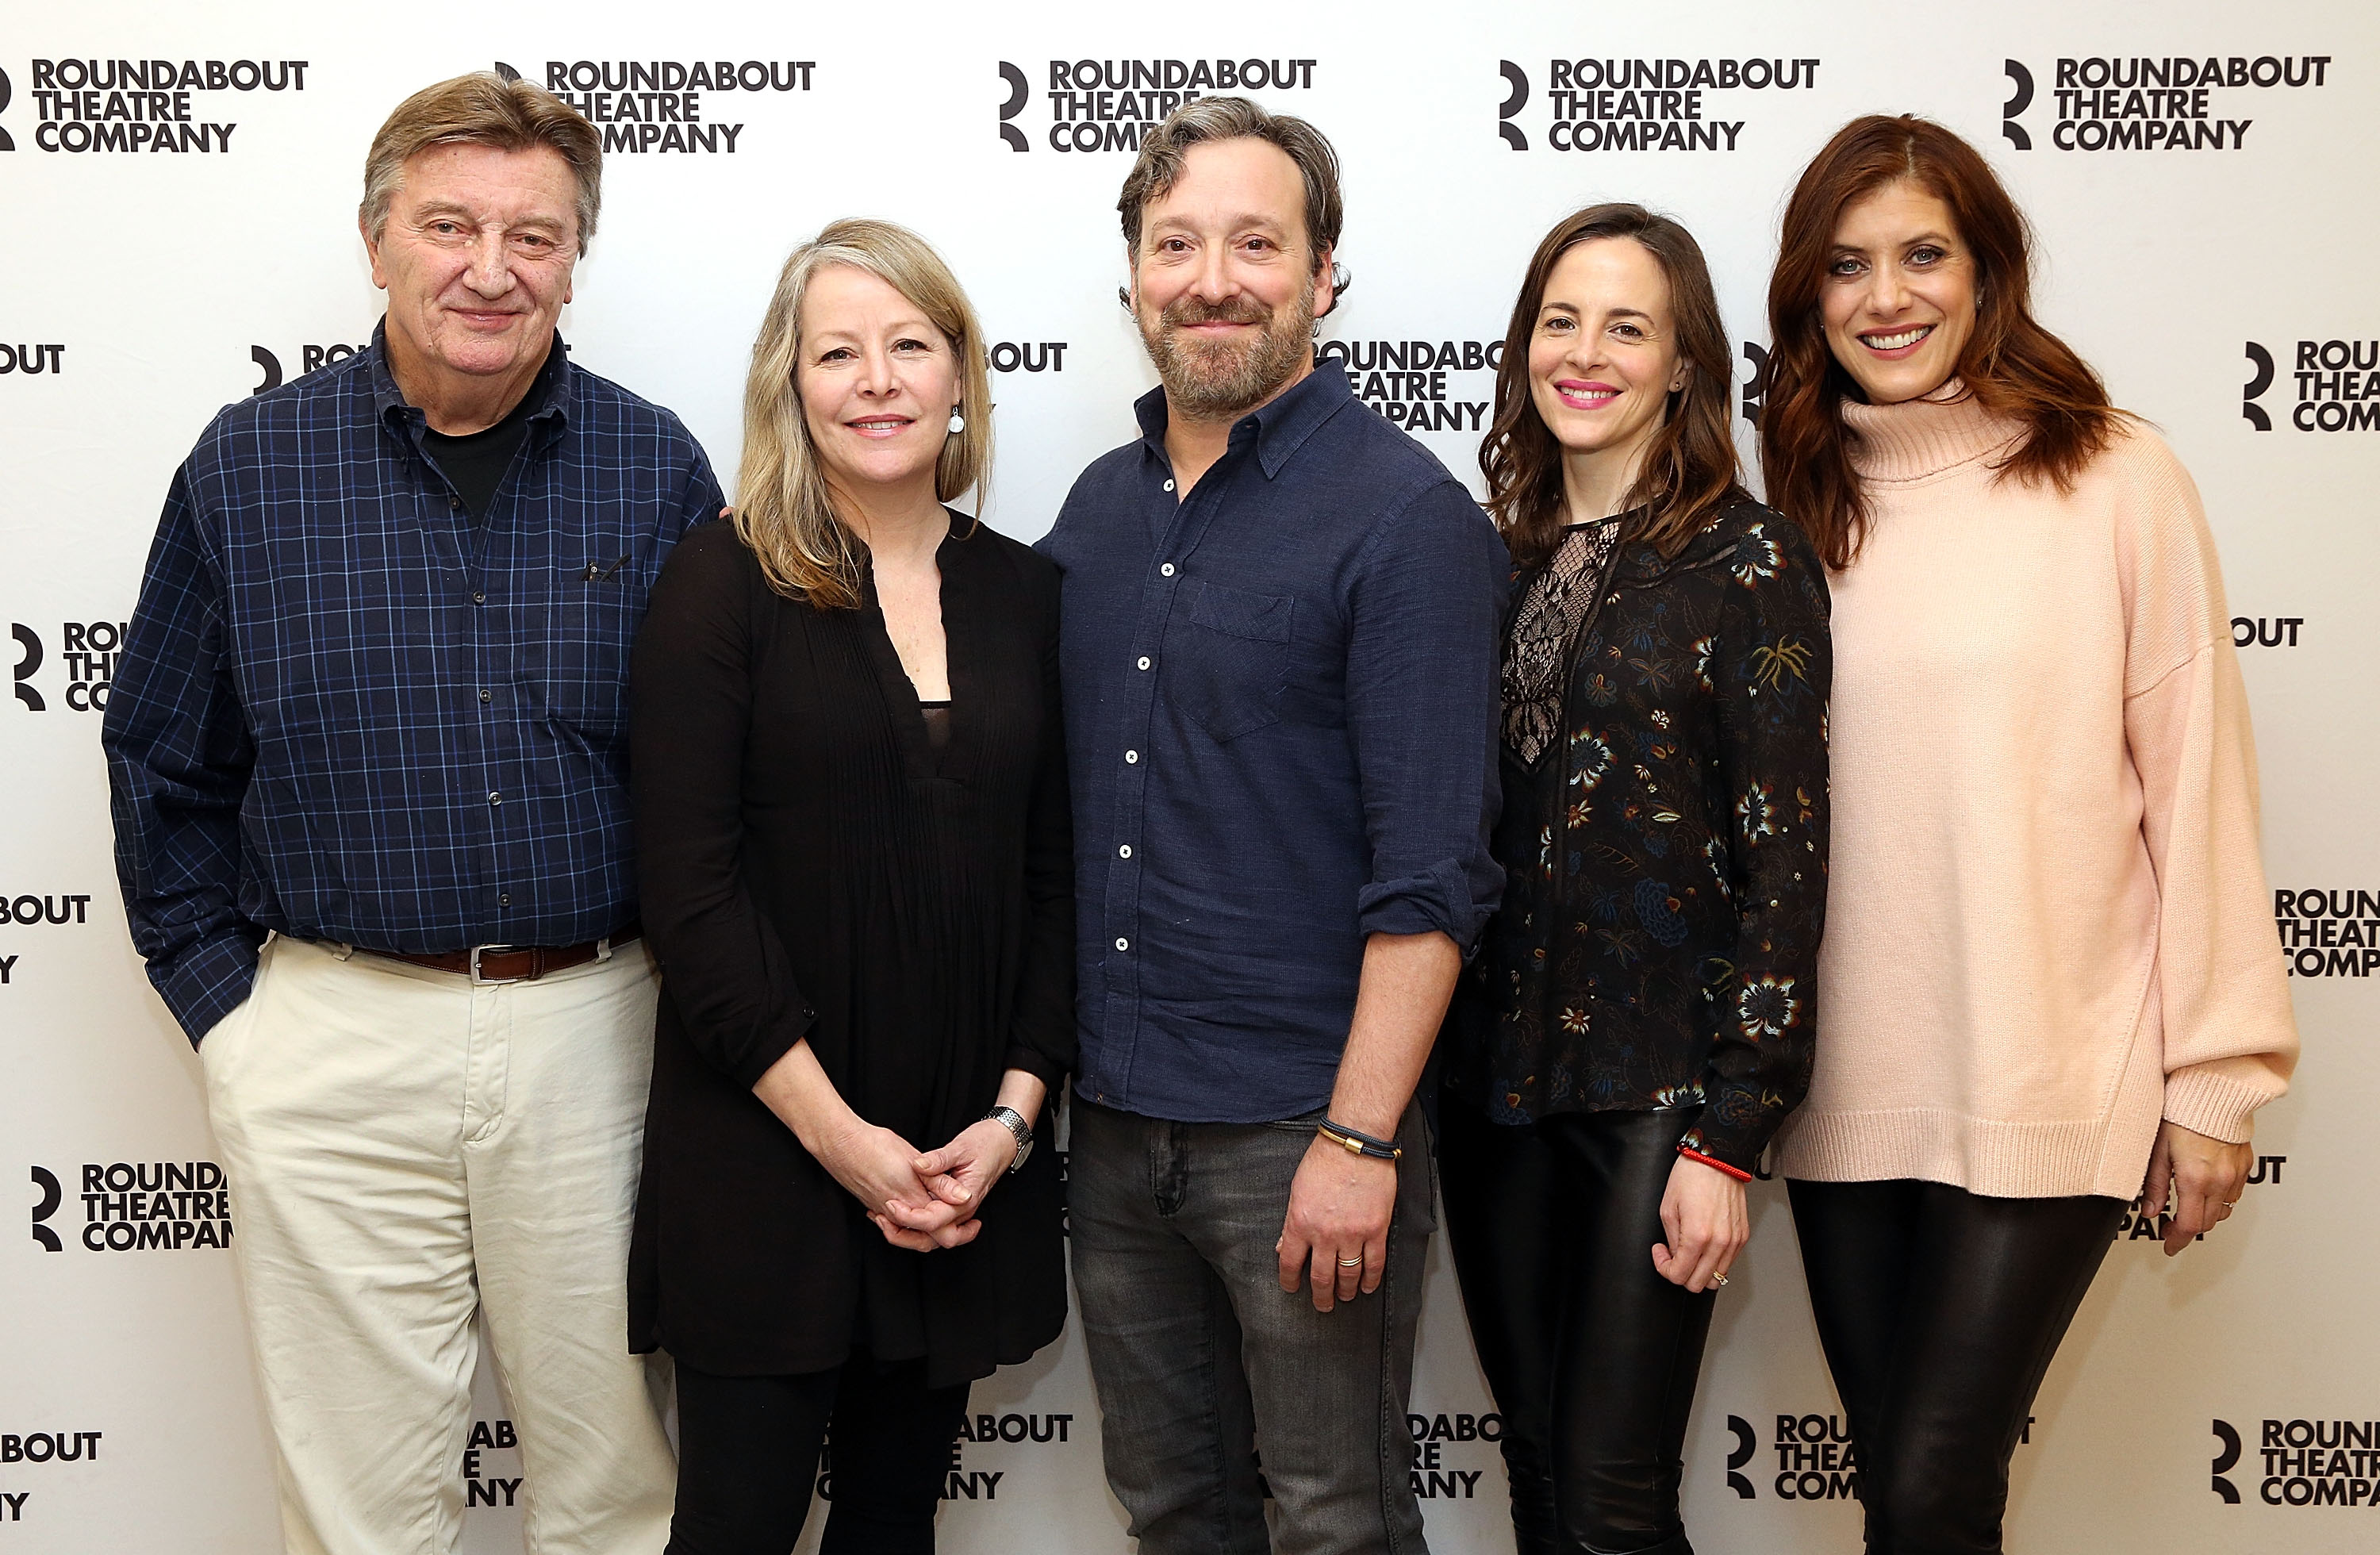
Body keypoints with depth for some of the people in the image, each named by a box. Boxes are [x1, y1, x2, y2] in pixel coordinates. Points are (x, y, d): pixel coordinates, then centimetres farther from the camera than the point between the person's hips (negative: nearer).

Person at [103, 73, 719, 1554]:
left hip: (598, 1030, 0)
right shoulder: (250, 467, 1)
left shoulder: (655, 470, 0)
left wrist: (694, 994, 1)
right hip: (334, 1034, 0)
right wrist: (225, 998, 3)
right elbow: (165, 764, 8)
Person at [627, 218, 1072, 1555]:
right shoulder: (725, 581, -5)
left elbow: (1057, 880, 7)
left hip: (973, 1161, 4)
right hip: (764, 1155, -3)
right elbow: (690, 884, -11)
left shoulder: (1027, 595, 6)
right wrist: (838, 1132, -14)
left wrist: (1016, 1109, -5)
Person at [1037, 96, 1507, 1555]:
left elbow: (1430, 870, -15)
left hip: (1301, 1128, -6)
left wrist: (1358, 1140, -19)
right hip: (1114, 1114, 6)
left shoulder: (1405, 514, -11)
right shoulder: (1101, 505, 10)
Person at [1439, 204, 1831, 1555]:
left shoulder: (1749, 561, -6)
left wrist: (1732, 1134, -14)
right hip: (1495, 1077, 5)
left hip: (1660, 1083, -5)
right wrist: (1434, 1073, 8)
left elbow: (1785, 857, -9)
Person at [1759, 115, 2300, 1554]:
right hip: (1846, 1093, 4)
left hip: (2052, 1089, -4)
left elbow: (2196, 787, -4)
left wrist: (2218, 1073, -4)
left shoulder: (2114, 479, -6)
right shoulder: (1797, 505, 6)